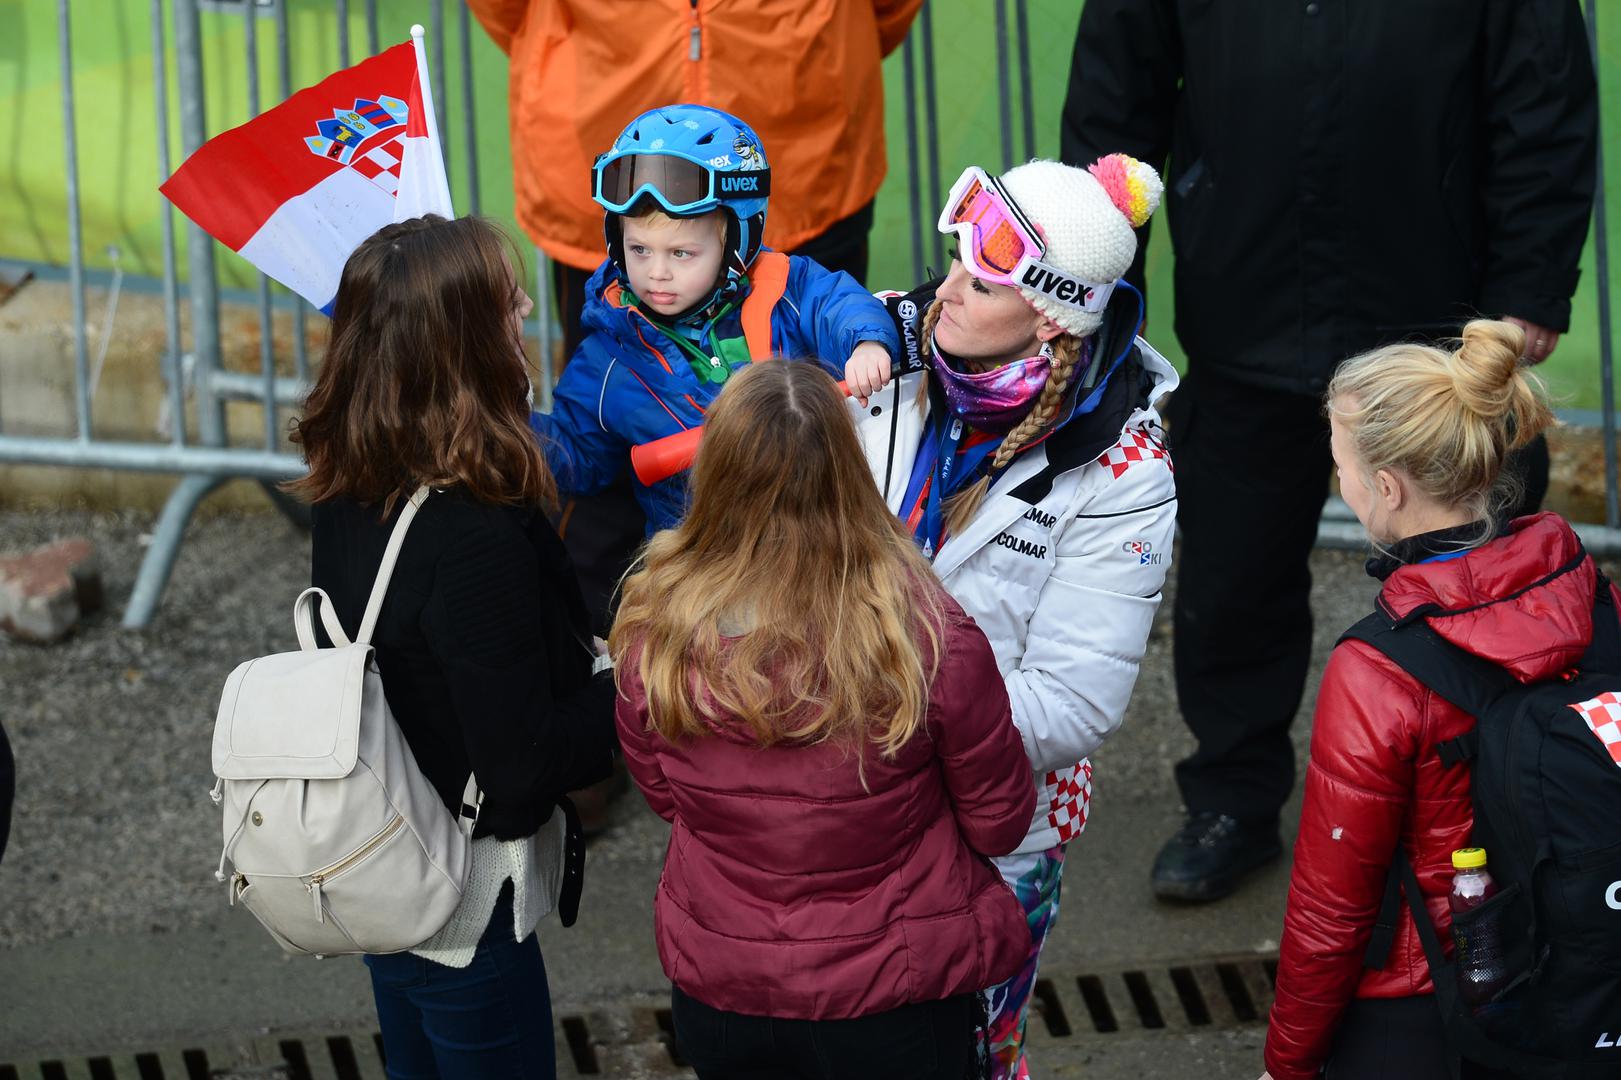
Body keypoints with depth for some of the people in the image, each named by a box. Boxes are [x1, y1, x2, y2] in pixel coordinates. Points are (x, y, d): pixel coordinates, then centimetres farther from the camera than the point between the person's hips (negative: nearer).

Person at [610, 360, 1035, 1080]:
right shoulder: (932, 640, -28)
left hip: (714, 995, 2)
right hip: (891, 1004, -2)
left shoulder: (653, 632, -20)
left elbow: (660, 794, 0)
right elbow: (999, 822, -11)